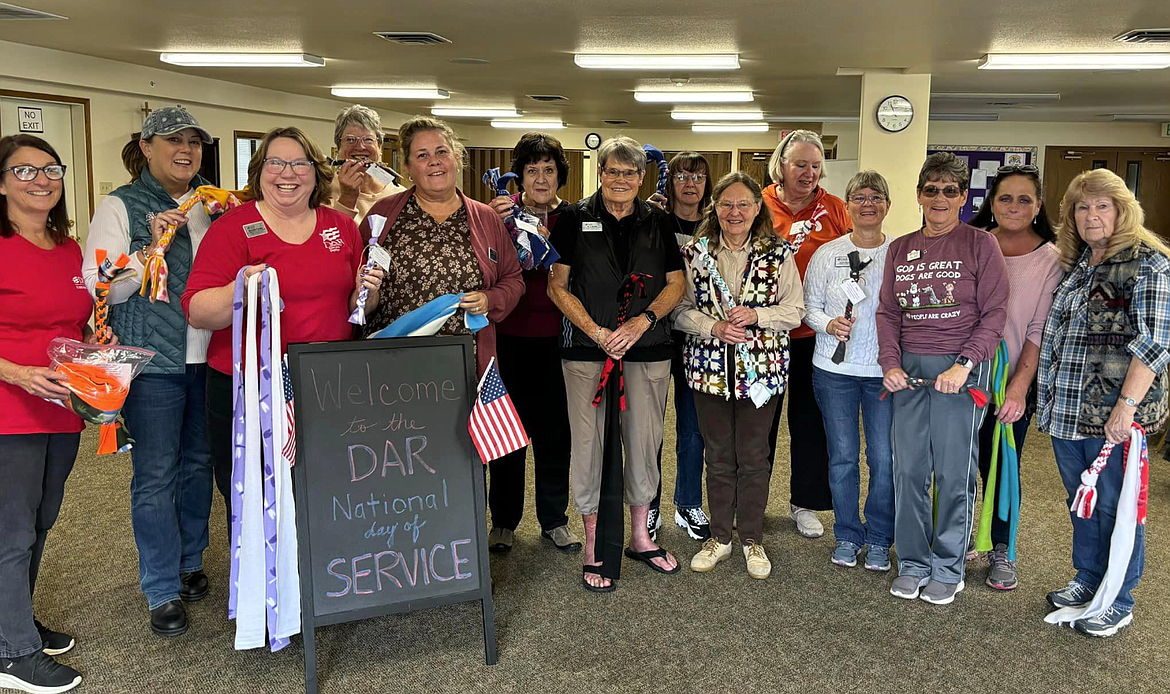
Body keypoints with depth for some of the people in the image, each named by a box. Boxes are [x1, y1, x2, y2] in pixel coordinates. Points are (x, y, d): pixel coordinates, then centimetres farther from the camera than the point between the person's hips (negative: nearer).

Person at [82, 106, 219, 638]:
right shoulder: (121, 206, -2)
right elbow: (98, 286, -8)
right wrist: (152, 249, -19)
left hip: (209, 357, 5)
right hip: (152, 360, -4)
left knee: (198, 464, 13)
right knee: (156, 474, 0)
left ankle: (189, 564, 31)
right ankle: (162, 591, 11)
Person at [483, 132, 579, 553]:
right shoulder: (502, 212, 0)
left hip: (553, 340, 1)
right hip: (508, 336, -1)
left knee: (555, 431, 9)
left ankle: (554, 520, 25)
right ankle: (504, 521, 22)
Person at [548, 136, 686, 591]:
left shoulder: (657, 223, 8)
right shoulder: (576, 219, 2)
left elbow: (676, 283, 9)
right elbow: (557, 286, 0)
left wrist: (641, 322, -7)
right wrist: (597, 332, -10)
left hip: (648, 351, 2)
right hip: (586, 351, -2)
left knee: (644, 441, 8)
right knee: (589, 443, 1)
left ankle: (640, 536, 26)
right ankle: (594, 548, 14)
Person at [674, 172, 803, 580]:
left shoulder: (778, 254, 0)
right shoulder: (695, 253, 2)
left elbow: (794, 311, 0)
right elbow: (680, 311, 1)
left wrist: (755, 315, -16)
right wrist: (713, 326, -16)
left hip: (761, 368, -1)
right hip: (709, 367, 1)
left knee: (753, 456, 7)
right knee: (718, 455, 10)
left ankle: (752, 539, 23)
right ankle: (719, 537, 24)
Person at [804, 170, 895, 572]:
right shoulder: (827, 254, 2)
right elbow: (809, 307, 5)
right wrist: (830, 324, -15)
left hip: (885, 371, 0)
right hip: (835, 369, 1)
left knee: (884, 458, 2)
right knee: (842, 456, 8)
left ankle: (879, 539, 19)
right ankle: (847, 535, 24)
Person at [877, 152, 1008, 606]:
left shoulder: (980, 245, 0)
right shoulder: (900, 249, 12)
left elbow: (994, 314, -4)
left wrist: (964, 365, -15)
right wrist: (890, 364, -1)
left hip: (961, 369, -3)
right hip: (909, 369, 4)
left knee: (954, 473, 2)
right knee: (908, 469, 6)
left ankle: (948, 569, 17)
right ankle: (913, 563, 20)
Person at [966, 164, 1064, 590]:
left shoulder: (1050, 260, -2)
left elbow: (1040, 331, -4)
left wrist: (1019, 387, -11)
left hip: (1011, 383, -1)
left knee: (1001, 467, 7)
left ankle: (1001, 550, 25)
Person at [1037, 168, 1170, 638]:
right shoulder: (1075, 263, 13)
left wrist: (1127, 405, -22)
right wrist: (1048, 395, 17)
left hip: (1114, 413, -7)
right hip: (1066, 409, 7)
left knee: (1116, 507, 3)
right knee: (1081, 502, 17)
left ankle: (1119, 603, 17)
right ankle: (1087, 580, 33)